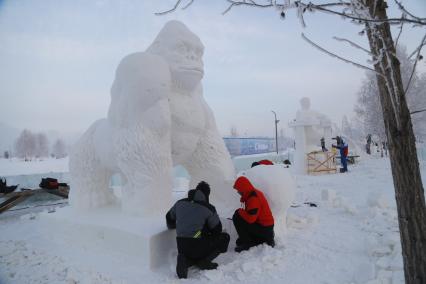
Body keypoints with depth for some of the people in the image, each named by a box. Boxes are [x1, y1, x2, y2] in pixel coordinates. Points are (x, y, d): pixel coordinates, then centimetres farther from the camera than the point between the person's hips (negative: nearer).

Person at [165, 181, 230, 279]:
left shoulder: (180, 203, 6)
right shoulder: (208, 208, -7)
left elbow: (169, 217, 21)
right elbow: (217, 229, 2)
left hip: (181, 246, 5)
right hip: (198, 246, -4)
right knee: (224, 237, 16)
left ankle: (186, 261, 3)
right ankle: (204, 261, 2)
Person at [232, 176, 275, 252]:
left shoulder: (253, 198, -25)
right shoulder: (255, 192, 7)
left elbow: (250, 218, -27)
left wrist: (240, 211, -12)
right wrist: (242, 212, 7)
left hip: (264, 228, -10)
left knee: (236, 218, -14)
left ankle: (246, 243, -5)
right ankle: (267, 238, 15)